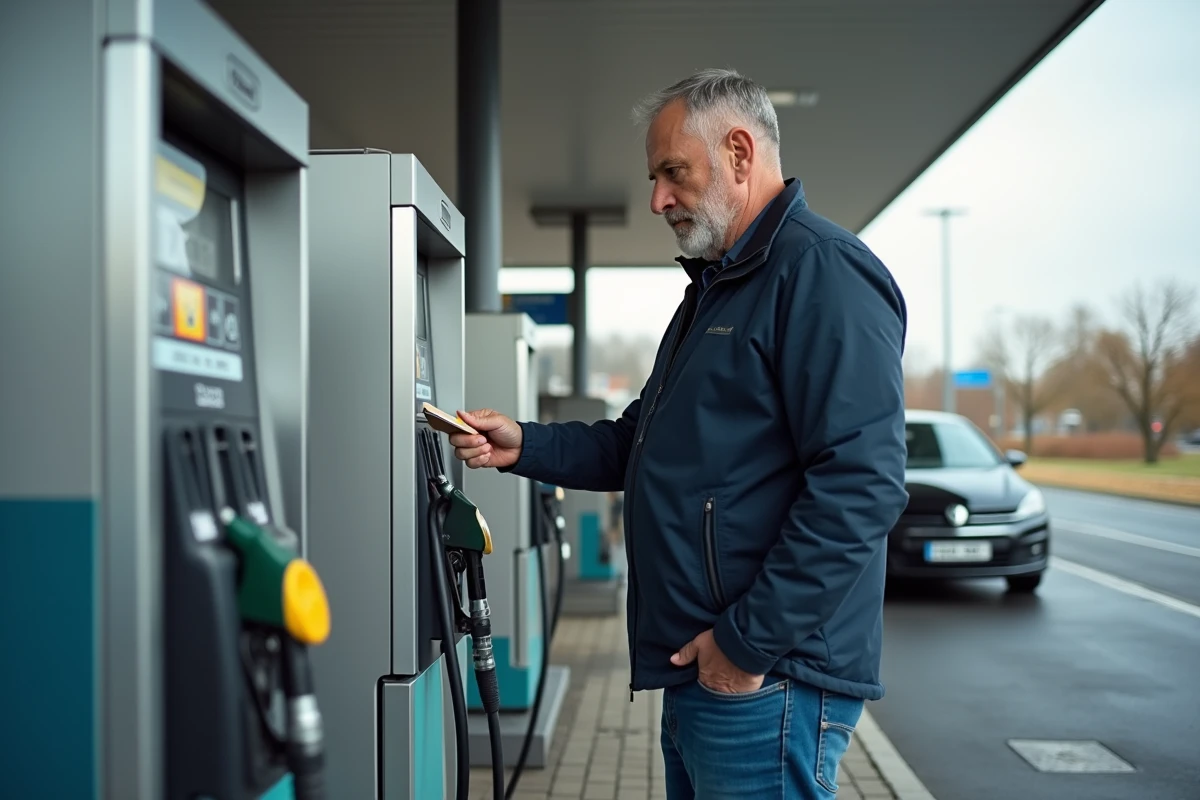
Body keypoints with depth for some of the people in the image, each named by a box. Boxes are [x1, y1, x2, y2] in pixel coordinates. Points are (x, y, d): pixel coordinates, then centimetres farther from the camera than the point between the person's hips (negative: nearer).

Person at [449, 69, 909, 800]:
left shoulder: (824, 272, -14)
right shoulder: (717, 286, 19)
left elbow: (861, 486, -23)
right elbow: (643, 445, 24)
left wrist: (749, 642, -21)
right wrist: (524, 447, 10)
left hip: (767, 684, -10)